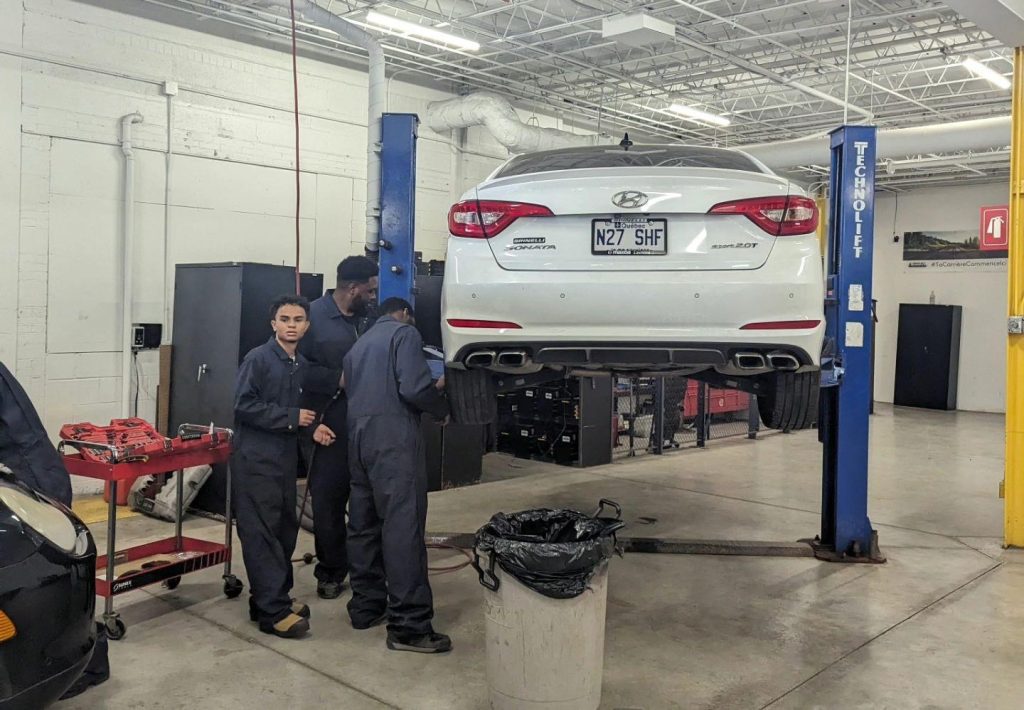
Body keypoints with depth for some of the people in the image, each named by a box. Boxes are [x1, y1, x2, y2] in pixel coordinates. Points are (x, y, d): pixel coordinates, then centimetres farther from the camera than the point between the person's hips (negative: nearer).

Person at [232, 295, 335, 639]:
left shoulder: (301, 365, 11)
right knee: (262, 535, -5)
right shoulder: (258, 358, -11)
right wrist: (291, 417, -17)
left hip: (286, 459, 8)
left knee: (285, 530, 12)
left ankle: (272, 598, 25)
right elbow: (244, 405, -17)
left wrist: (311, 427, 1)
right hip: (256, 459, -8)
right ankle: (273, 612, -1)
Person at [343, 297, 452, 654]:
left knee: (363, 525, 13)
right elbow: (412, 389, -13)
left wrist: (431, 388, 31)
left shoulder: (359, 344, 25)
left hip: (359, 437, 9)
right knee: (403, 528, -9)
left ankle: (366, 607, 21)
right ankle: (409, 626, -9)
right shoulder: (404, 333, 0)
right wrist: (442, 409, 5)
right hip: (394, 439, -8)